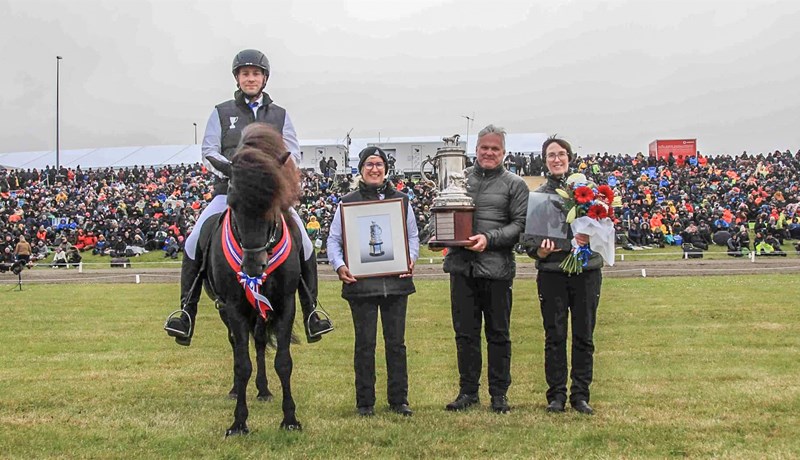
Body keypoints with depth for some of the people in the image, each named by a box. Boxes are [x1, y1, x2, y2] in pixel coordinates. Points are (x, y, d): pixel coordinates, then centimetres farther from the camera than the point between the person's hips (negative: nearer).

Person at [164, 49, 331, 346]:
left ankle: (311, 314, -2)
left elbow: (293, 154, 7)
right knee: (194, 243, -18)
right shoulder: (222, 113, 10)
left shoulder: (280, 115, 14)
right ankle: (187, 313, -10)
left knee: (304, 246, -14)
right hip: (229, 191, -1)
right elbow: (209, 151, 4)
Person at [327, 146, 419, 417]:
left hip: (396, 282, 2)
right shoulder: (348, 202, 5)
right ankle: (365, 402, 13)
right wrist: (339, 266, -11)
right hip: (361, 283, -1)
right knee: (365, 343, 4)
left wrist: (411, 259, -5)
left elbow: (413, 235, 14)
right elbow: (334, 239, 6)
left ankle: (399, 400, 15)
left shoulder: (402, 200, 10)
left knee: (396, 342, 6)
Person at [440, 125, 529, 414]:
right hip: (461, 266, 3)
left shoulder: (514, 184, 3)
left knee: (498, 333, 5)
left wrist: (489, 238, -16)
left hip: (496, 268, -2)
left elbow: (520, 224, -4)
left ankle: (499, 394, 15)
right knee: (465, 332, 8)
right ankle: (468, 391, 18)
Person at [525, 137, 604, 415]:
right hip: (551, 271, 0)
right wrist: (540, 251, -16)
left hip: (586, 269, 0)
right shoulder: (537, 195, 5)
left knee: (584, 336, 4)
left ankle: (580, 394, 13)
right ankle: (556, 395, 11)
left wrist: (591, 238, -17)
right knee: (554, 336, 3)